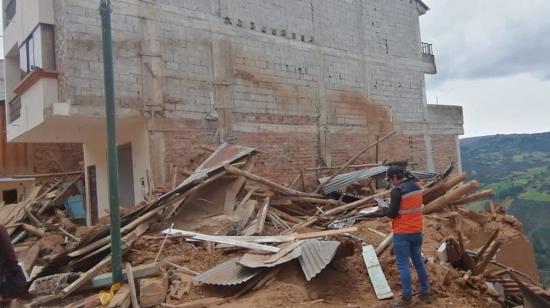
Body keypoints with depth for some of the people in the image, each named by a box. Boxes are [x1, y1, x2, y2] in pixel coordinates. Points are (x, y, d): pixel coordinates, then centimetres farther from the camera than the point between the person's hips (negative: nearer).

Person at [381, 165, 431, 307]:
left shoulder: (397, 191, -19)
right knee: (418, 262, 17)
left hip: (402, 233, -8)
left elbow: (392, 213, -17)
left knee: (403, 265, 0)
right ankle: (425, 293, 25)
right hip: (417, 231, 8)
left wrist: (384, 209, 3)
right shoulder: (417, 187, 7)